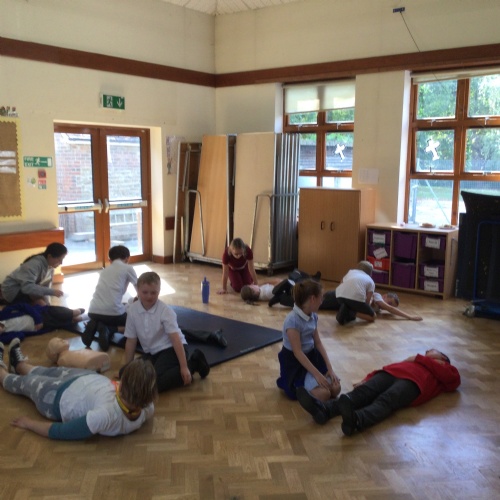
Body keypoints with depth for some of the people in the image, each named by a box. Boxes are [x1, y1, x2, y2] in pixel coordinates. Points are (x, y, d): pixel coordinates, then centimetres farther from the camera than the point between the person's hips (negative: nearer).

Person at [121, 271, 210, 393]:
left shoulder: (165, 311, -18)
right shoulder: (133, 310, -6)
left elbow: (176, 338, -22)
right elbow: (131, 341, 1)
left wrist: (184, 367, -27)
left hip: (170, 349, -6)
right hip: (151, 353, 6)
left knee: (156, 383, -27)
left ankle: (193, 364, -8)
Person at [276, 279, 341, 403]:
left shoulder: (313, 316, 1)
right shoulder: (293, 320, -25)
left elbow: (318, 343, 4)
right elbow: (298, 352, -24)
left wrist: (330, 368, -4)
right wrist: (317, 374, -26)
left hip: (312, 355, 7)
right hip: (295, 361, -7)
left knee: (335, 388, -7)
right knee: (323, 393, -21)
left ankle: (307, 381, 17)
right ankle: (292, 384, 5)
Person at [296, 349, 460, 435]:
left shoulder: (444, 369, 31)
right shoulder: (411, 360, 41)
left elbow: (453, 377, 7)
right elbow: (392, 366, 26)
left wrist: (419, 358, 11)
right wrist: (367, 379, 10)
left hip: (413, 381, -5)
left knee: (384, 401, -35)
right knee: (361, 393, -24)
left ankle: (356, 420, -65)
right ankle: (323, 409, -49)